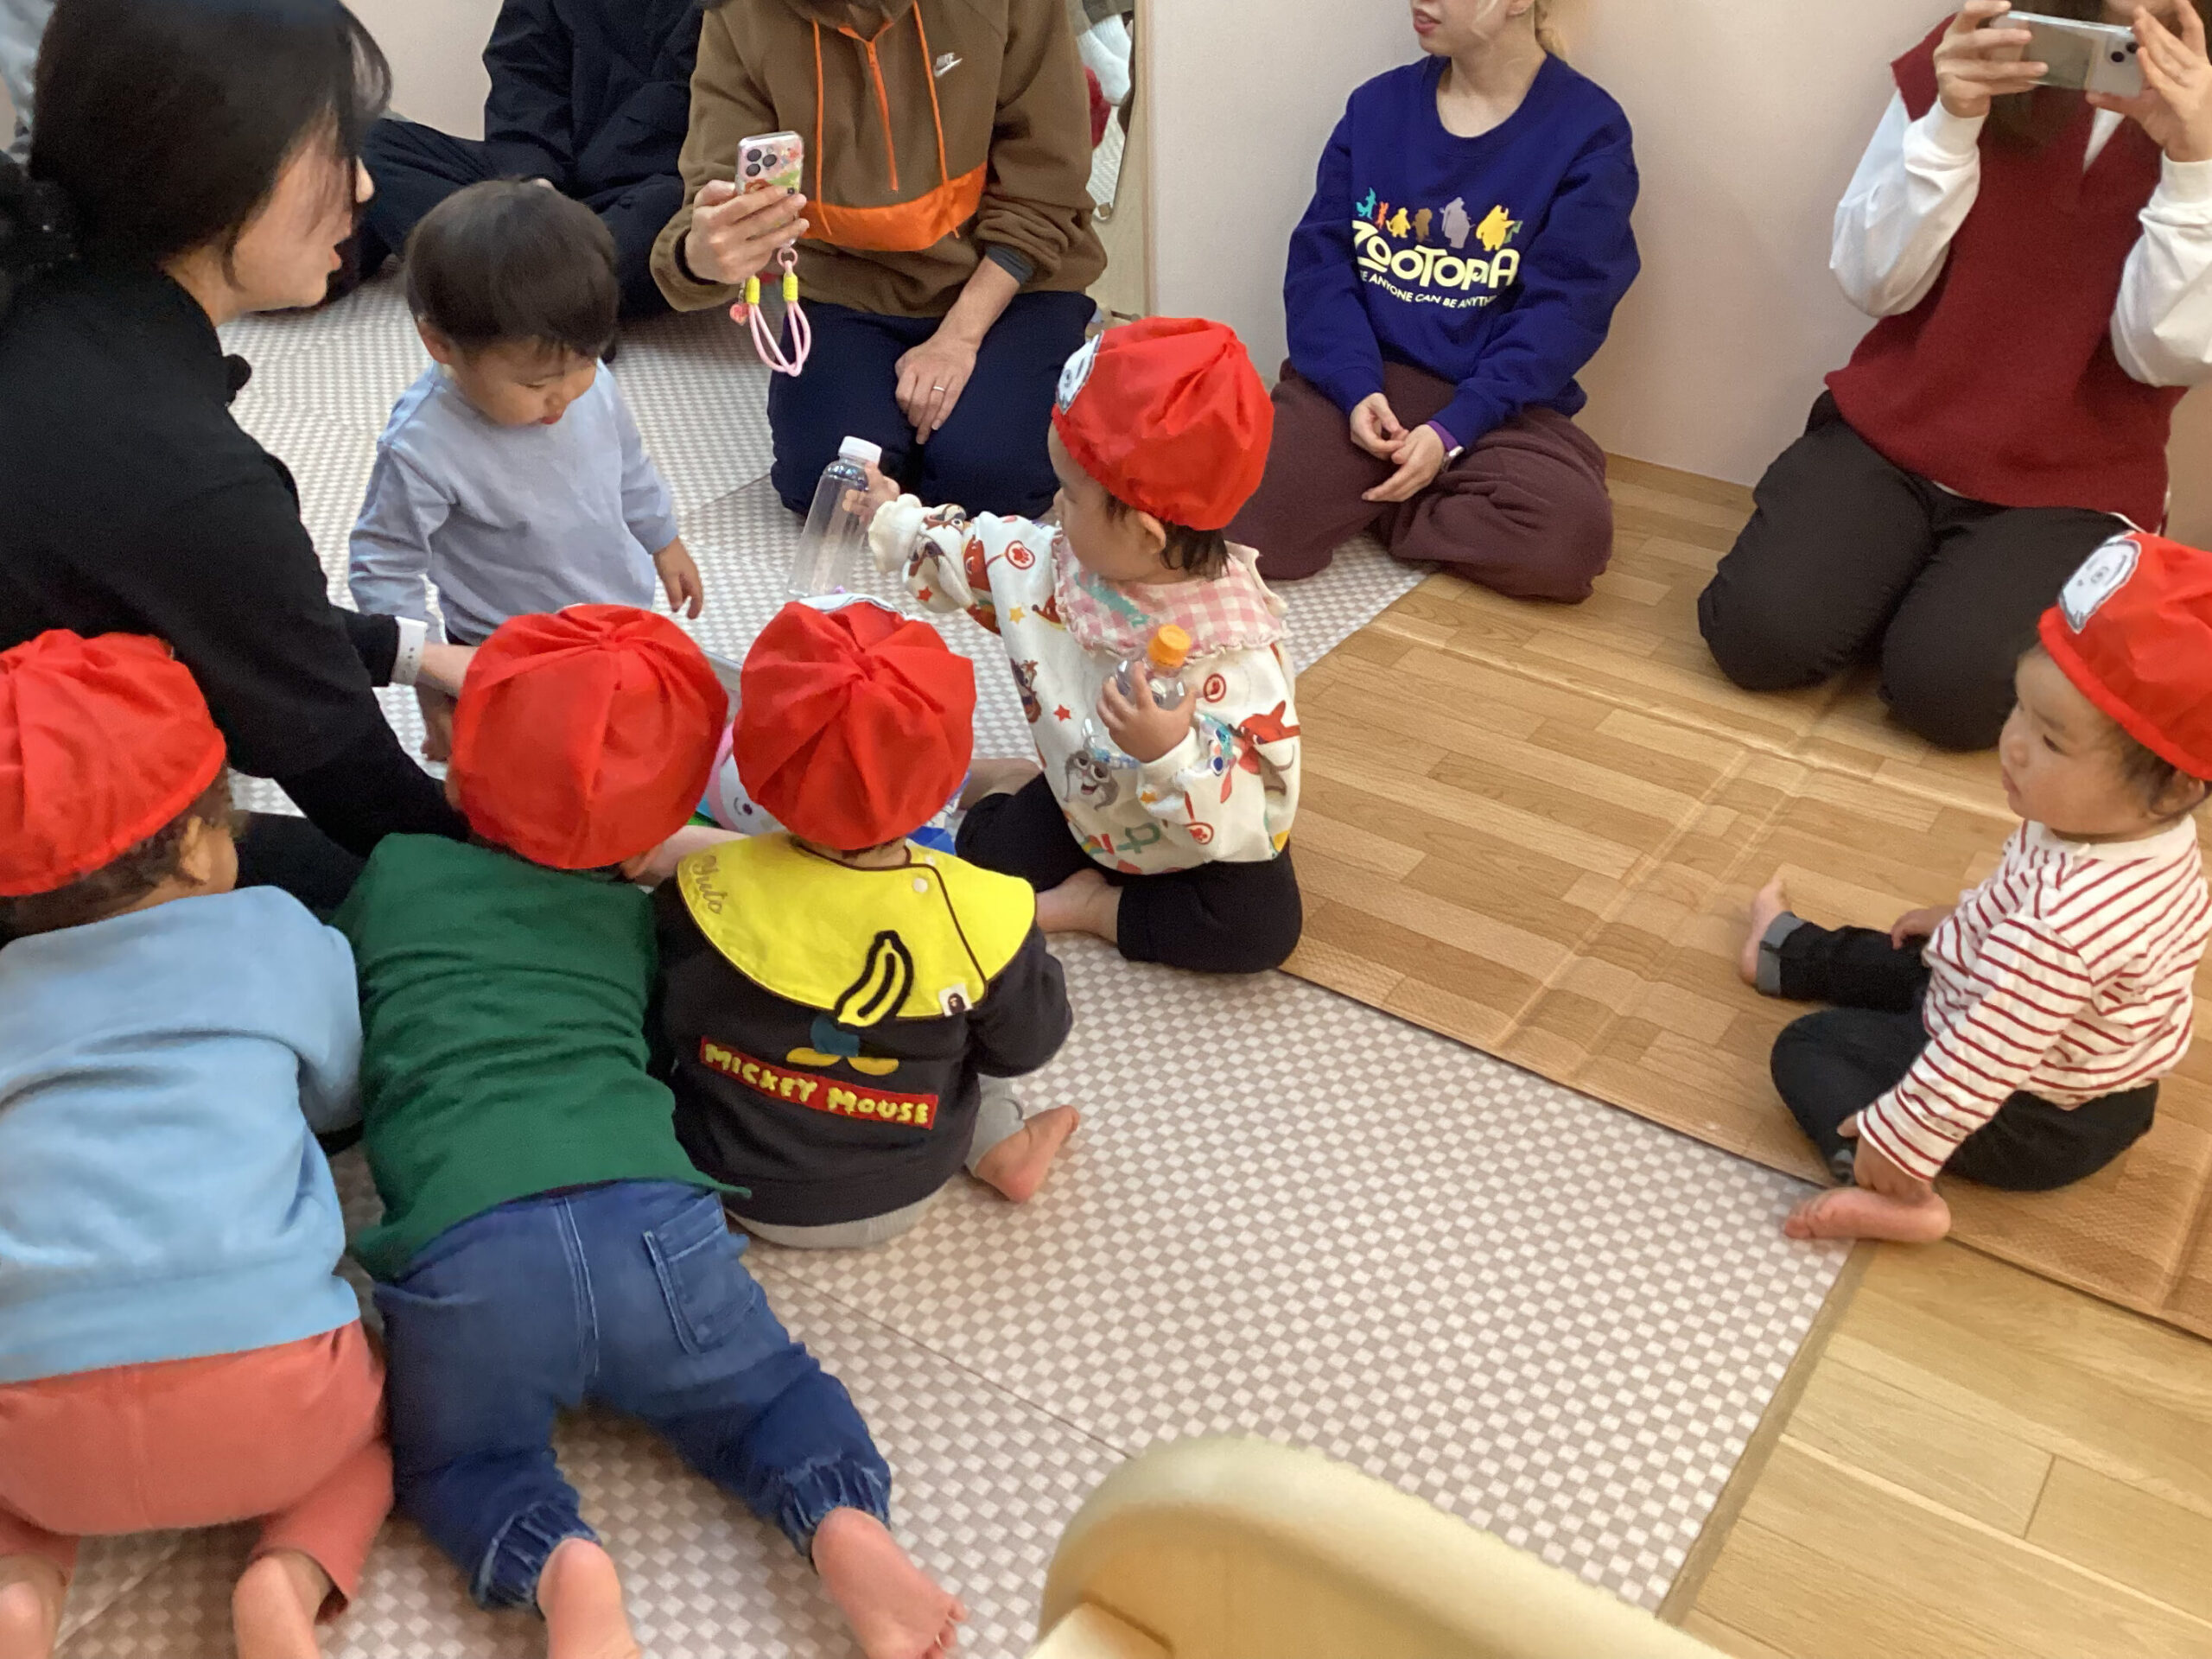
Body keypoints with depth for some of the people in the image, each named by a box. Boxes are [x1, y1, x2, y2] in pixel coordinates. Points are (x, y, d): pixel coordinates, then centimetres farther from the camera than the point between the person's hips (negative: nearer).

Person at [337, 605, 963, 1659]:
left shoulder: (394, 871, 21)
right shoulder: (638, 911, 24)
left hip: (467, 1251, -1)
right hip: (653, 1221, 2)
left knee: (455, 1461, 24)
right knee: (760, 1392, 25)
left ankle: (560, 1567, -8)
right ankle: (846, 1522, -6)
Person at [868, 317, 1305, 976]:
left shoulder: (1233, 648, -36)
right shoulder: (1065, 559, -16)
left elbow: (1250, 814, -37)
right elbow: (972, 556, 7)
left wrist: (1173, 752, -52)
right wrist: (891, 517, 15)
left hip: (1207, 846, -5)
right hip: (1090, 810, 5)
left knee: (1261, 927, -28)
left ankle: (1095, 907, -10)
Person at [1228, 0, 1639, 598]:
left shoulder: (1587, 129, -2)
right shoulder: (1377, 105, 8)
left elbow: (1561, 310, -8)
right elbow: (1320, 261, 4)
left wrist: (1453, 430, -19)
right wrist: (1356, 387, -15)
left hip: (1494, 403, 0)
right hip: (1361, 381, 1)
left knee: (1570, 533, -31)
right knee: (1242, 523, -26)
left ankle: (1373, 508, -4)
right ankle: (1371, 496, 6)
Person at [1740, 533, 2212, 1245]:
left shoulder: (2066, 919, -44)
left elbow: (1986, 1055, -38)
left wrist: (1900, 1146, -28)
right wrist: (1966, 919, 18)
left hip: (2032, 1121, -8)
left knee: (1811, 1047, 0)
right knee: (1890, 960, 25)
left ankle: (1891, 1195, -17)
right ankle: (1786, 954, 50)